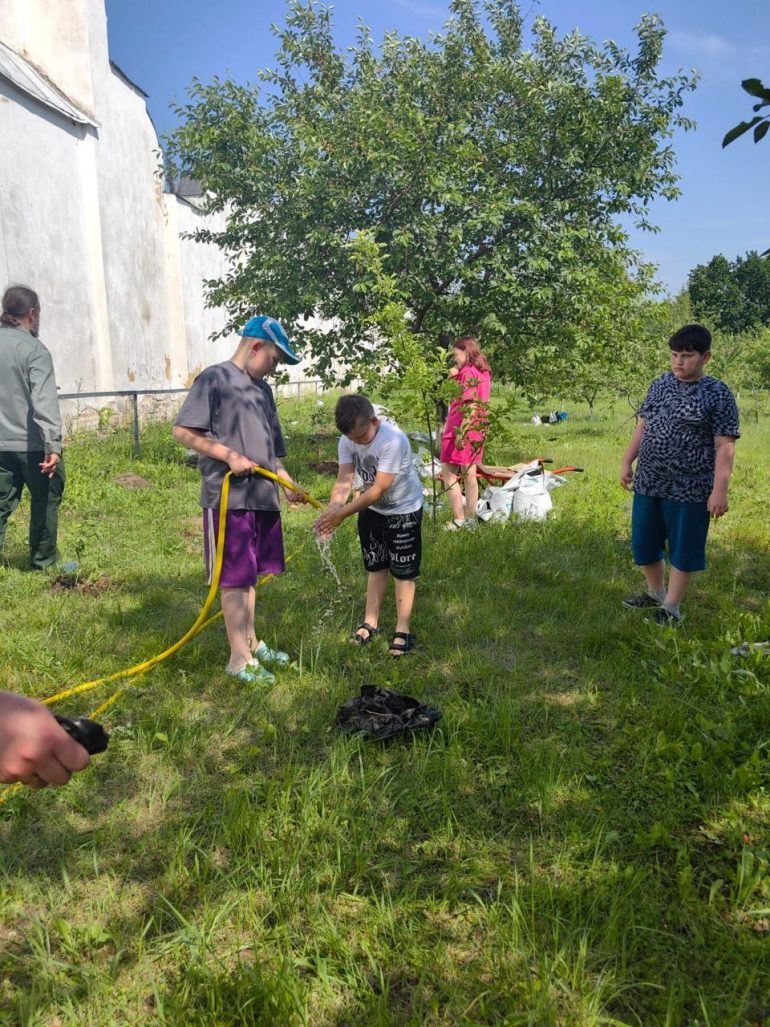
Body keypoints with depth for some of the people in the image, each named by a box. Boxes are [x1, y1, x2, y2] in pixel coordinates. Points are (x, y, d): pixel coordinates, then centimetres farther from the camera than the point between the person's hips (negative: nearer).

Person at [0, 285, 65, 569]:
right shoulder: (34, 350, -12)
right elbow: (44, 402, -21)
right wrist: (53, 445, -26)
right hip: (32, 443, -6)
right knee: (46, 500, 10)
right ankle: (44, 561, 21)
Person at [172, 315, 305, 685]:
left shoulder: (262, 389, 19)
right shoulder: (215, 378, -6)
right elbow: (182, 431, -12)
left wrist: (288, 483, 15)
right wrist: (229, 456, -16)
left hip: (263, 497, 8)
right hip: (228, 497, -8)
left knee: (249, 575, 17)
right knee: (234, 578, -2)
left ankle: (251, 643, 28)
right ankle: (239, 658, 6)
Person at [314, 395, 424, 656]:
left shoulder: (393, 440, -33)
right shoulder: (347, 441, -13)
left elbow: (378, 489, -34)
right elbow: (344, 480, -17)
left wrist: (343, 513, -35)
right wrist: (332, 508, -36)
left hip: (403, 509, -6)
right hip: (372, 509, 6)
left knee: (403, 570, 0)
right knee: (375, 566, 15)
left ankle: (403, 630, 11)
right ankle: (370, 623, 26)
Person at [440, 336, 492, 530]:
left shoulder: (468, 372, -14)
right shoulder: (484, 372, 14)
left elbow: (470, 404, -23)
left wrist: (461, 432, -26)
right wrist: (456, 376, 7)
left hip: (462, 429, -9)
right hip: (478, 430, 9)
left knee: (449, 474, -3)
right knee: (470, 474, 13)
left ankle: (459, 520, -5)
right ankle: (470, 519, 18)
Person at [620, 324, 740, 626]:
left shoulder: (718, 394, -10)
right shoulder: (660, 384, 7)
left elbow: (725, 447, -12)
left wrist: (719, 490, -17)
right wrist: (627, 462, 11)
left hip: (688, 490, -5)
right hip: (648, 484, 6)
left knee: (682, 549, 7)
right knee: (643, 544, 15)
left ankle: (671, 608, 23)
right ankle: (655, 594, 38)